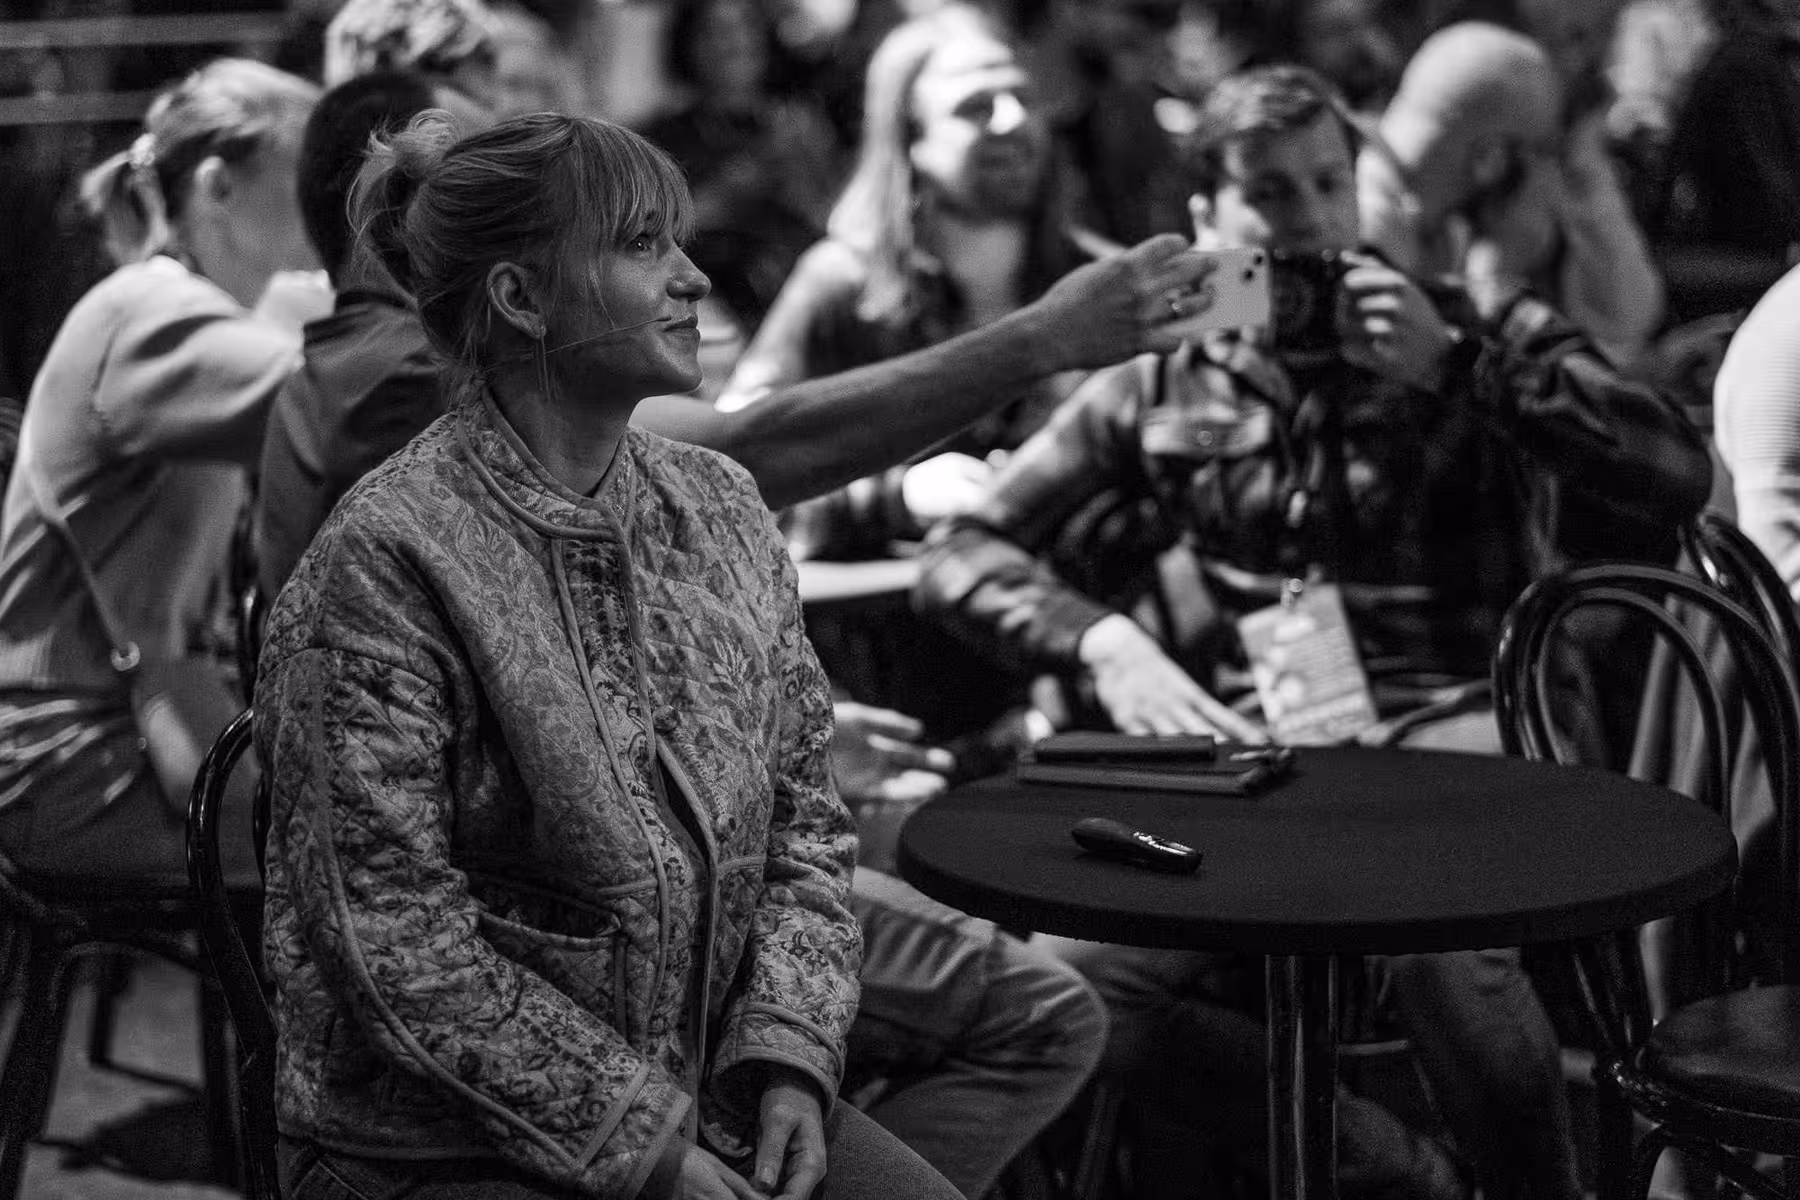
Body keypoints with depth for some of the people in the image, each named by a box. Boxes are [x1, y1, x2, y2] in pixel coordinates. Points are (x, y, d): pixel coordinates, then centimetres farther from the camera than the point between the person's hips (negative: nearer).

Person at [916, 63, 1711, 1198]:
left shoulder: (1487, 337, 8)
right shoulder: (1163, 381, 12)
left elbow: (1679, 478, -7)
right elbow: (961, 550, 8)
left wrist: (1454, 370, -11)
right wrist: (1105, 639, -11)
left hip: (1448, 724, -2)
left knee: (1435, 935, -37)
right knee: (1076, 981, -24)